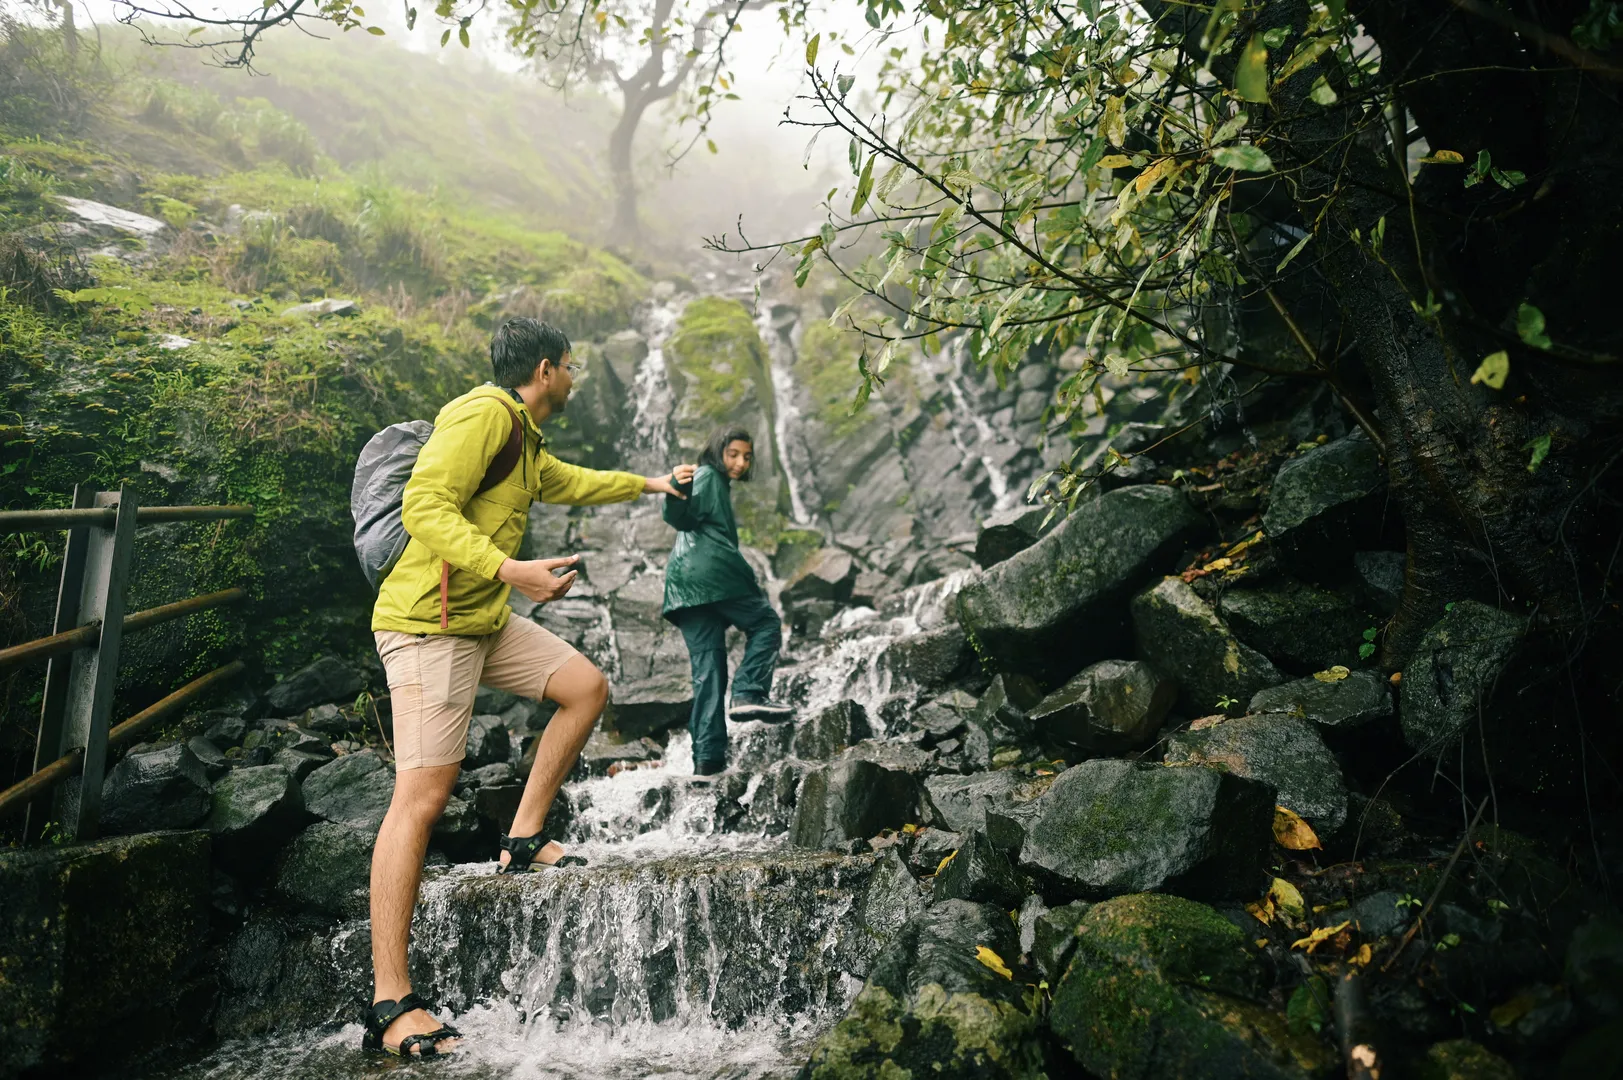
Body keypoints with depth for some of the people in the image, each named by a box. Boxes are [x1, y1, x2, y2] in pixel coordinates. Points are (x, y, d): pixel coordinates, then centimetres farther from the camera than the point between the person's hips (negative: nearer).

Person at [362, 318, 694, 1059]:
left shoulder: (526, 442, 19)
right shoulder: (485, 414, -13)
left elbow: (573, 483, 39)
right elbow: (424, 506, -23)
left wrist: (652, 483, 48)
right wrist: (510, 570, -33)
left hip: (487, 621, 11)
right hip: (430, 624, -10)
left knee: (586, 686, 10)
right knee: (422, 795, -14)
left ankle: (523, 838, 16)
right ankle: (389, 1004, -10)